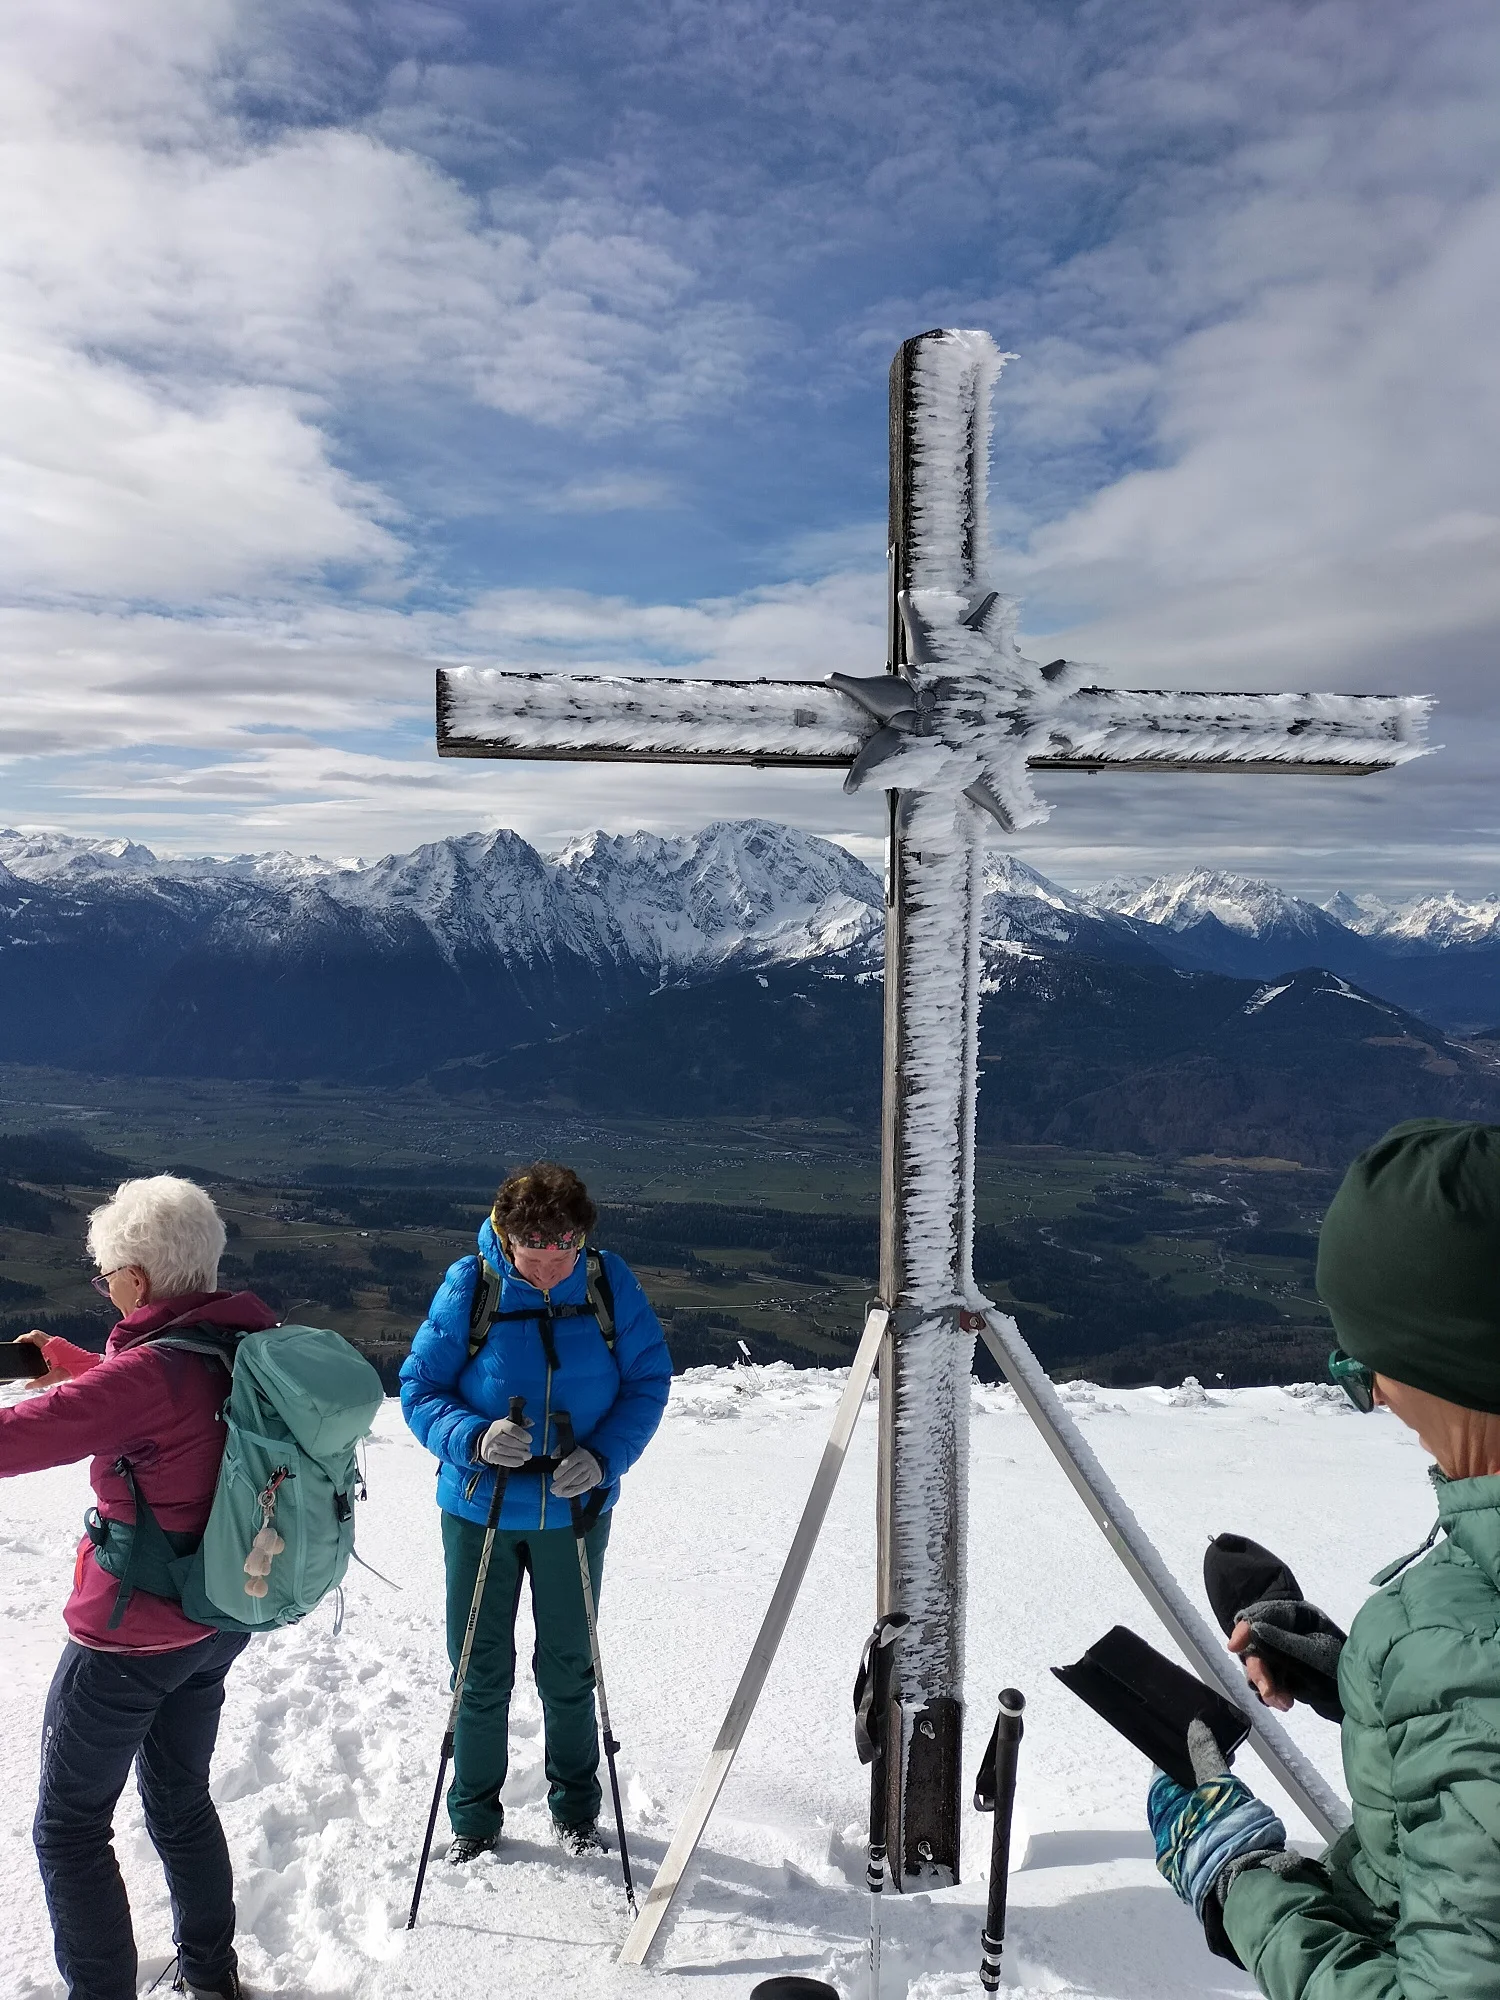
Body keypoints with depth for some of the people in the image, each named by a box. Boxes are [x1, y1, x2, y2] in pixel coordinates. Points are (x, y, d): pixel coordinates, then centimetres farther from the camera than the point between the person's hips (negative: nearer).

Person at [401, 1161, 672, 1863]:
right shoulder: (468, 1286, -15)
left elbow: (649, 1379, -5)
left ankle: (575, 1806, 40)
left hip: (574, 1509, 1)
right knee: (481, 1671, 13)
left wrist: (604, 1457, -20)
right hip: (480, 1508, -1)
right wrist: (474, 1439, -28)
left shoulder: (609, 1282, -12)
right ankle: (474, 1818, 36)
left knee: (569, 1667, 18)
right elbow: (419, 1389, -9)